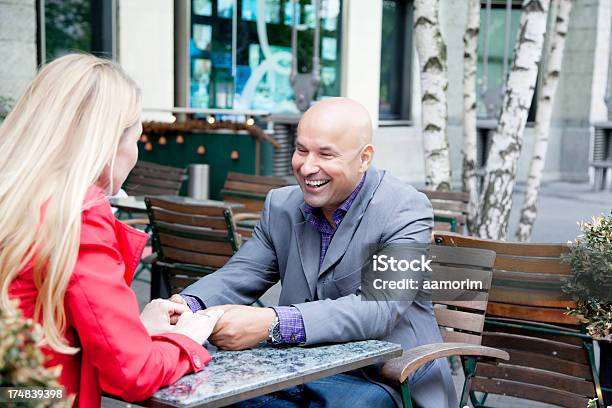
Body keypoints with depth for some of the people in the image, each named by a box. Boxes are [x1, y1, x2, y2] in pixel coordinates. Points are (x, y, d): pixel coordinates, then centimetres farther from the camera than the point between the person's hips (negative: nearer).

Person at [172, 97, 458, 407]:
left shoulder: (407, 211, -13)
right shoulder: (281, 205, 6)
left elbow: (380, 308, -25)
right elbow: (240, 275, 5)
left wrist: (270, 323, -38)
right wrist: (186, 306, -20)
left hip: (379, 379, -4)